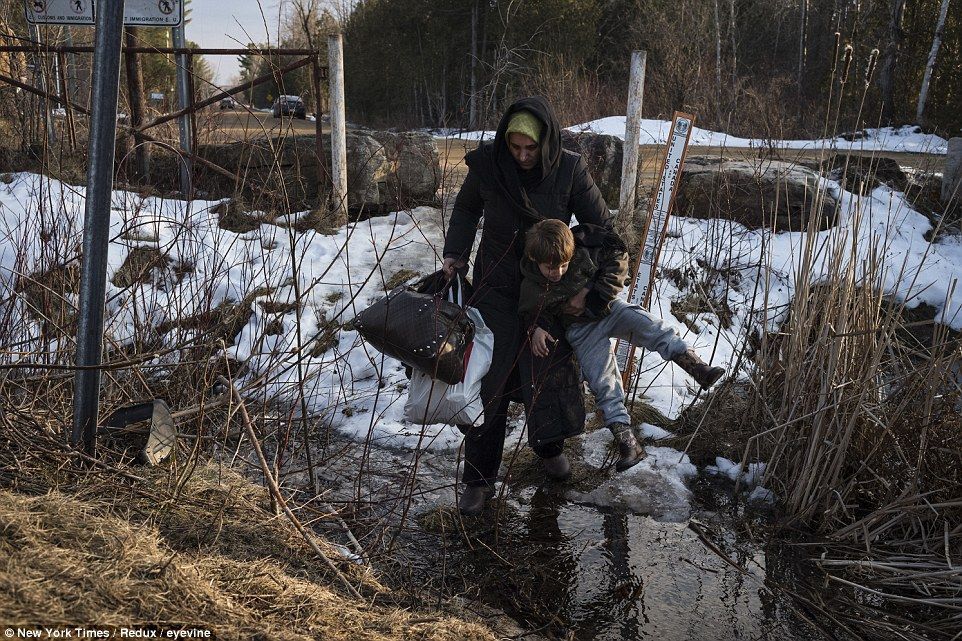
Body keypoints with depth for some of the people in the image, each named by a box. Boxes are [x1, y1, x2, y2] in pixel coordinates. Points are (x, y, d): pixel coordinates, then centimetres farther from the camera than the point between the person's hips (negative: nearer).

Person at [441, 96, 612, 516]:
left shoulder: (569, 170, -17)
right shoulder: (487, 163, -15)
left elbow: (601, 226, -6)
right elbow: (466, 209, 6)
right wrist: (455, 253, -5)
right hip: (497, 286, 0)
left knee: (549, 372, 10)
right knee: (489, 379, -3)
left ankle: (549, 445, 40)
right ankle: (478, 478, 9)